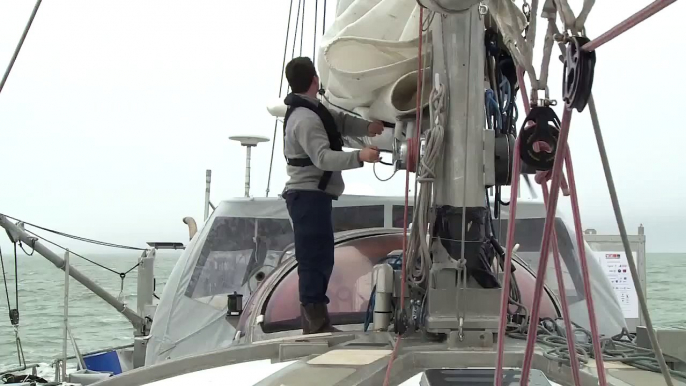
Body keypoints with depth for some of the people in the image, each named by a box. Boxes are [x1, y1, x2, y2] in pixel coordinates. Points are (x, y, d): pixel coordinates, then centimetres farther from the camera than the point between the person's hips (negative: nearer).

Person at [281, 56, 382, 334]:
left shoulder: (312, 110, 16)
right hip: (309, 195, -11)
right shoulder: (305, 119, -19)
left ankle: (313, 321, 23)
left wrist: (366, 127, 0)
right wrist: (359, 156, -42)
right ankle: (316, 322, -12)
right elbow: (323, 157, -30)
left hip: (312, 196, 11)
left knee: (319, 259, 16)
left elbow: (339, 120, 18)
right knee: (315, 258, -12)